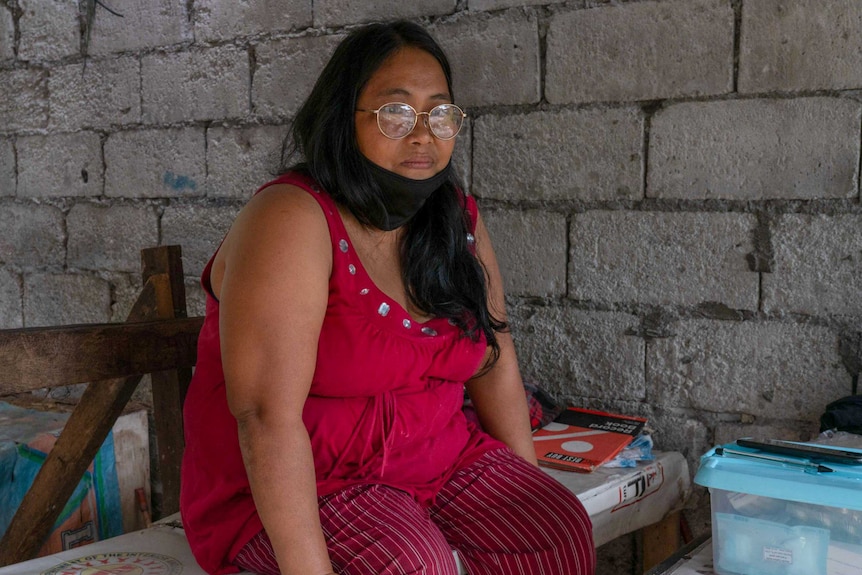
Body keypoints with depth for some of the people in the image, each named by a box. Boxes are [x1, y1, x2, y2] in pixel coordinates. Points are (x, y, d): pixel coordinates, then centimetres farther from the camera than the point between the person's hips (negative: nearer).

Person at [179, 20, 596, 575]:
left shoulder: (457, 218, 2)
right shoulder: (292, 222, -20)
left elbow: (496, 360, 9)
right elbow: (266, 416, -26)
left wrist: (530, 490, 6)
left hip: (436, 456, 6)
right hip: (295, 483, -5)